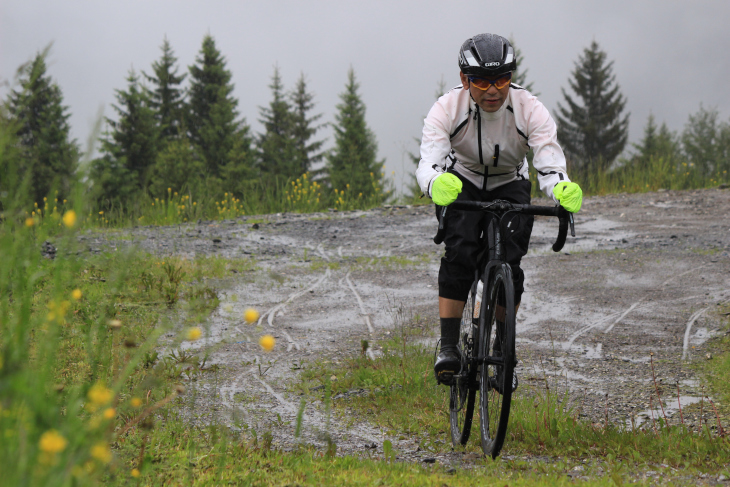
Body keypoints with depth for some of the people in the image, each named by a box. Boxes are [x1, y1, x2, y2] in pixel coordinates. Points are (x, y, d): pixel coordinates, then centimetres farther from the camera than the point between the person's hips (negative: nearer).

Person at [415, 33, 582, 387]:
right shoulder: (447, 109, -28)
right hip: (461, 183, -1)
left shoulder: (530, 110, -28)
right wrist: (436, 184, -63)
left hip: (510, 188, 1)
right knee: (460, 253, -26)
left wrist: (563, 191, -59)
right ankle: (448, 347, -20)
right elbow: (428, 164, -39)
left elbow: (550, 165, -35)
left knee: (509, 264, -18)